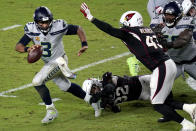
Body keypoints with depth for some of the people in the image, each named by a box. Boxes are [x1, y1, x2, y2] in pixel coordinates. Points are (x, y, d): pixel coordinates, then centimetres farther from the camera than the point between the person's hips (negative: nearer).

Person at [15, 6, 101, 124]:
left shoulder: (58, 27, -24)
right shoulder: (32, 30, -14)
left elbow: (78, 29, -10)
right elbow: (18, 46, -17)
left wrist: (84, 45, -23)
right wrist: (28, 49, -39)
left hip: (59, 61, -6)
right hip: (48, 63, 6)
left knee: (37, 81, -19)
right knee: (66, 86, 21)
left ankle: (51, 111, -6)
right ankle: (90, 100, 39)